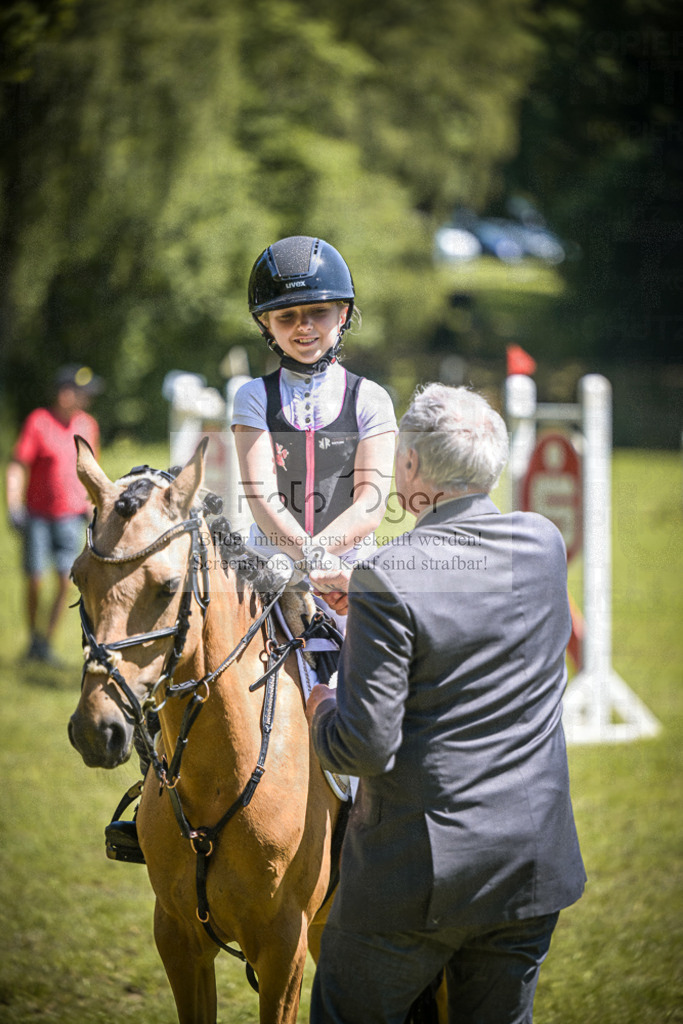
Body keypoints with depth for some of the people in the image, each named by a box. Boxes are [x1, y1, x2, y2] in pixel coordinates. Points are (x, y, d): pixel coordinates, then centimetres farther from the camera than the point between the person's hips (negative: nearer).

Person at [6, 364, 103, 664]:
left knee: (66, 581, -7)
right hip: (38, 515, -3)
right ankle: (34, 638, 20)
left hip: (71, 515, 3)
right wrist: (13, 507, -18)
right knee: (35, 581, -1)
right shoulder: (37, 422, -10)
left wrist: (92, 503, 16)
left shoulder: (87, 425, 5)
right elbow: (16, 467, -10)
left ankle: (47, 643, 3)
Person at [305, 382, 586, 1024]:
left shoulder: (389, 582, -19)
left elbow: (364, 746, -19)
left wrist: (320, 709, 2)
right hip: (534, 862, 5)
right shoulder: (546, 546, -1)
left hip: (420, 868, -5)